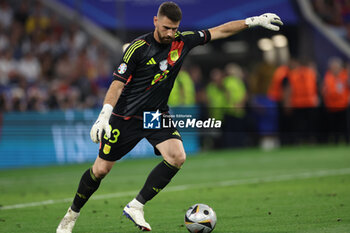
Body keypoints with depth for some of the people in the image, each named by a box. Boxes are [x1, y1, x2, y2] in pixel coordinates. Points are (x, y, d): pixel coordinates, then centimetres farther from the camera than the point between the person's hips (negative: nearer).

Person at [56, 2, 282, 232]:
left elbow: (218, 31, 7)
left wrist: (252, 21, 6)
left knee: (177, 157, -21)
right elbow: (118, 83, -17)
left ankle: (135, 207, -13)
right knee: (101, 170, -1)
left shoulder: (183, 41, -3)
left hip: (157, 116, 4)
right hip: (126, 116, -4)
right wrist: (104, 115, -28)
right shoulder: (139, 47, -17)